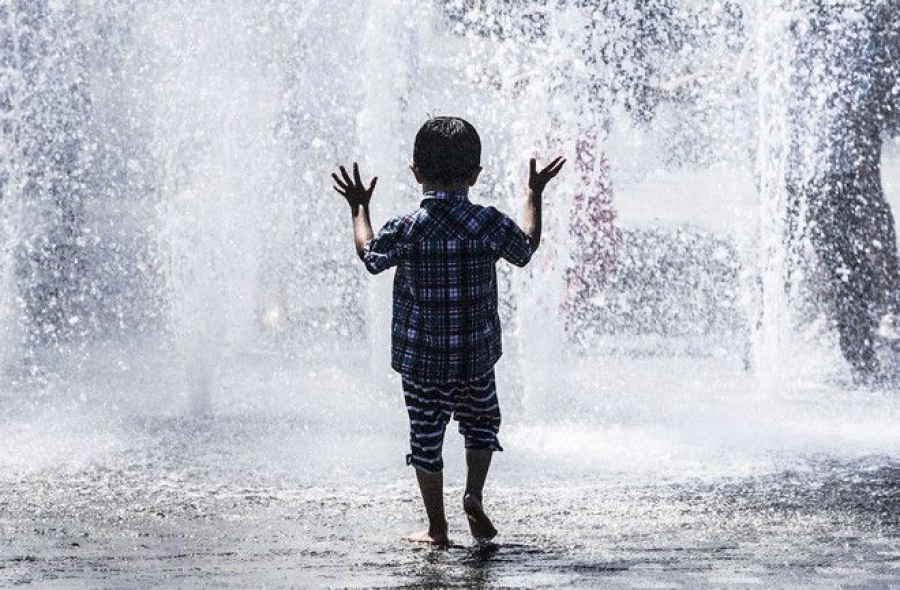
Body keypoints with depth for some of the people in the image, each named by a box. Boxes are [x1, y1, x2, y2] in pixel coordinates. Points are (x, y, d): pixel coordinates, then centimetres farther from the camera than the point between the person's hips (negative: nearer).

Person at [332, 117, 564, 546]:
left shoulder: (407, 229, -12)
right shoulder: (489, 224, -9)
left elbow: (370, 257, 6)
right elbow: (526, 248, 11)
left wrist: (359, 208, 21)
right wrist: (534, 195, 24)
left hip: (420, 357, -1)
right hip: (476, 354, 1)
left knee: (426, 437, 9)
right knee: (482, 422, 22)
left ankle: (437, 527, 13)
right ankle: (474, 493, 0)